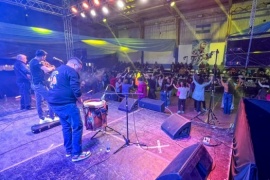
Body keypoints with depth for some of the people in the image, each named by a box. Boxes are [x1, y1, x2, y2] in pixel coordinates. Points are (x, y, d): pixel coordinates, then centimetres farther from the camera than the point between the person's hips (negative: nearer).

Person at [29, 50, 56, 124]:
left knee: (38, 101, 11)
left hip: (35, 84, 10)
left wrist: (43, 64, 13)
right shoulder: (37, 62, -16)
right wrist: (52, 68, -6)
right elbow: (47, 70, -24)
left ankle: (42, 118, 18)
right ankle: (52, 117, 4)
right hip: (40, 84, -10)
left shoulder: (32, 61, 15)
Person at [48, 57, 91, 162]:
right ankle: (76, 154, 7)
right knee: (77, 127, 0)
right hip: (66, 103, -10)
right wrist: (79, 99, -1)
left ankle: (69, 150, 29)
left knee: (66, 126, 19)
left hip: (54, 102, 10)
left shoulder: (56, 71, 23)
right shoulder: (71, 71, -7)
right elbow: (75, 88, -18)